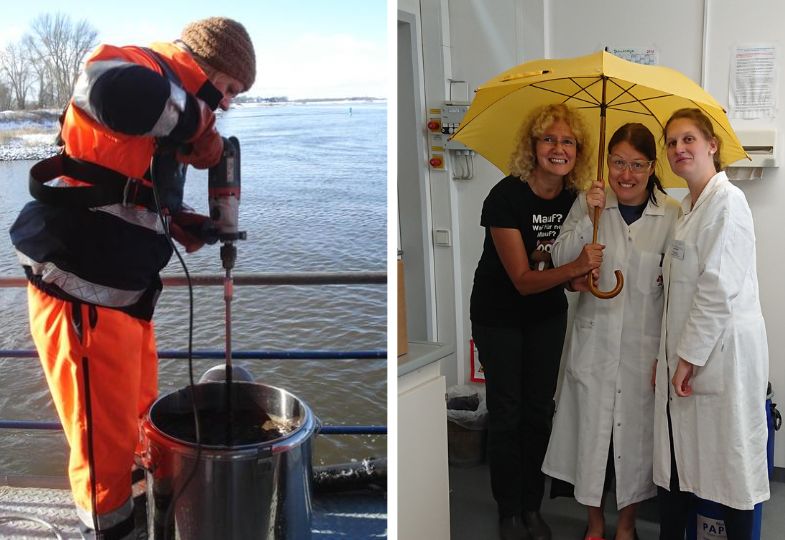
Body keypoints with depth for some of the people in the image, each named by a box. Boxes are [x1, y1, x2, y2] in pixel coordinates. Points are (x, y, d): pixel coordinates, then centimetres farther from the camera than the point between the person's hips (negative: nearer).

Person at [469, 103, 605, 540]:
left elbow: (575, 274, -1)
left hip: (548, 315, 5)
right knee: (507, 413, 4)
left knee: (540, 410, 11)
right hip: (499, 315, -4)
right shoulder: (506, 197, -25)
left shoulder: (576, 198, -10)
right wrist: (576, 267, -39)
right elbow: (523, 280, -26)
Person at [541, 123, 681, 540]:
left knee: (636, 429, 10)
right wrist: (589, 217, -17)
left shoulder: (671, 214, -3)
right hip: (594, 340, 1)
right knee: (591, 427, 9)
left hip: (645, 344, 0)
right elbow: (560, 261, -4)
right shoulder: (588, 203, -1)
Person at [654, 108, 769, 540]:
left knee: (729, 463, 3)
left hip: (722, 354, -9)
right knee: (673, 458, 12)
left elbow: (719, 288, -19)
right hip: (686, 355, 9)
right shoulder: (688, 208, 16)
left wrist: (690, 356, -16)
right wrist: (669, 354, 14)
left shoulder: (726, 201, -12)